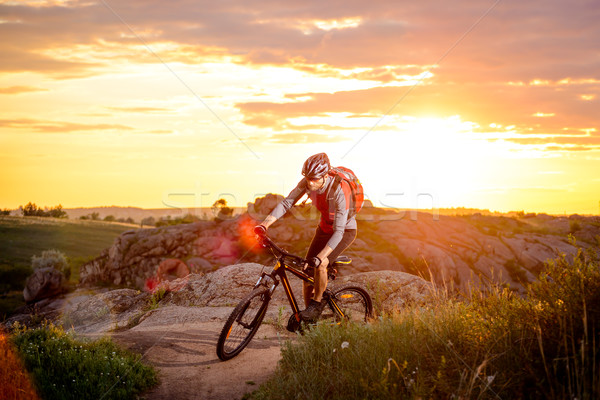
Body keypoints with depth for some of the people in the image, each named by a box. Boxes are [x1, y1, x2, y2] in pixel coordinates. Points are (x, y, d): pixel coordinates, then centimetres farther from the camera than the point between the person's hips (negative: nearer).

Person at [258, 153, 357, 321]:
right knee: (307, 270, -1)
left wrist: (320, 257, -46)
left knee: (320, 264, -28)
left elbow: (339, 231, -37)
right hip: (324, 228, 6)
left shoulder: (339, 191, -36)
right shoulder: (307, 183, -19)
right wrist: (265, 224, -29)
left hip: (345, 230, -6)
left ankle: (318, 303, -4)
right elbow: (286, 203, -16)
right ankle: (308, 320, 15)